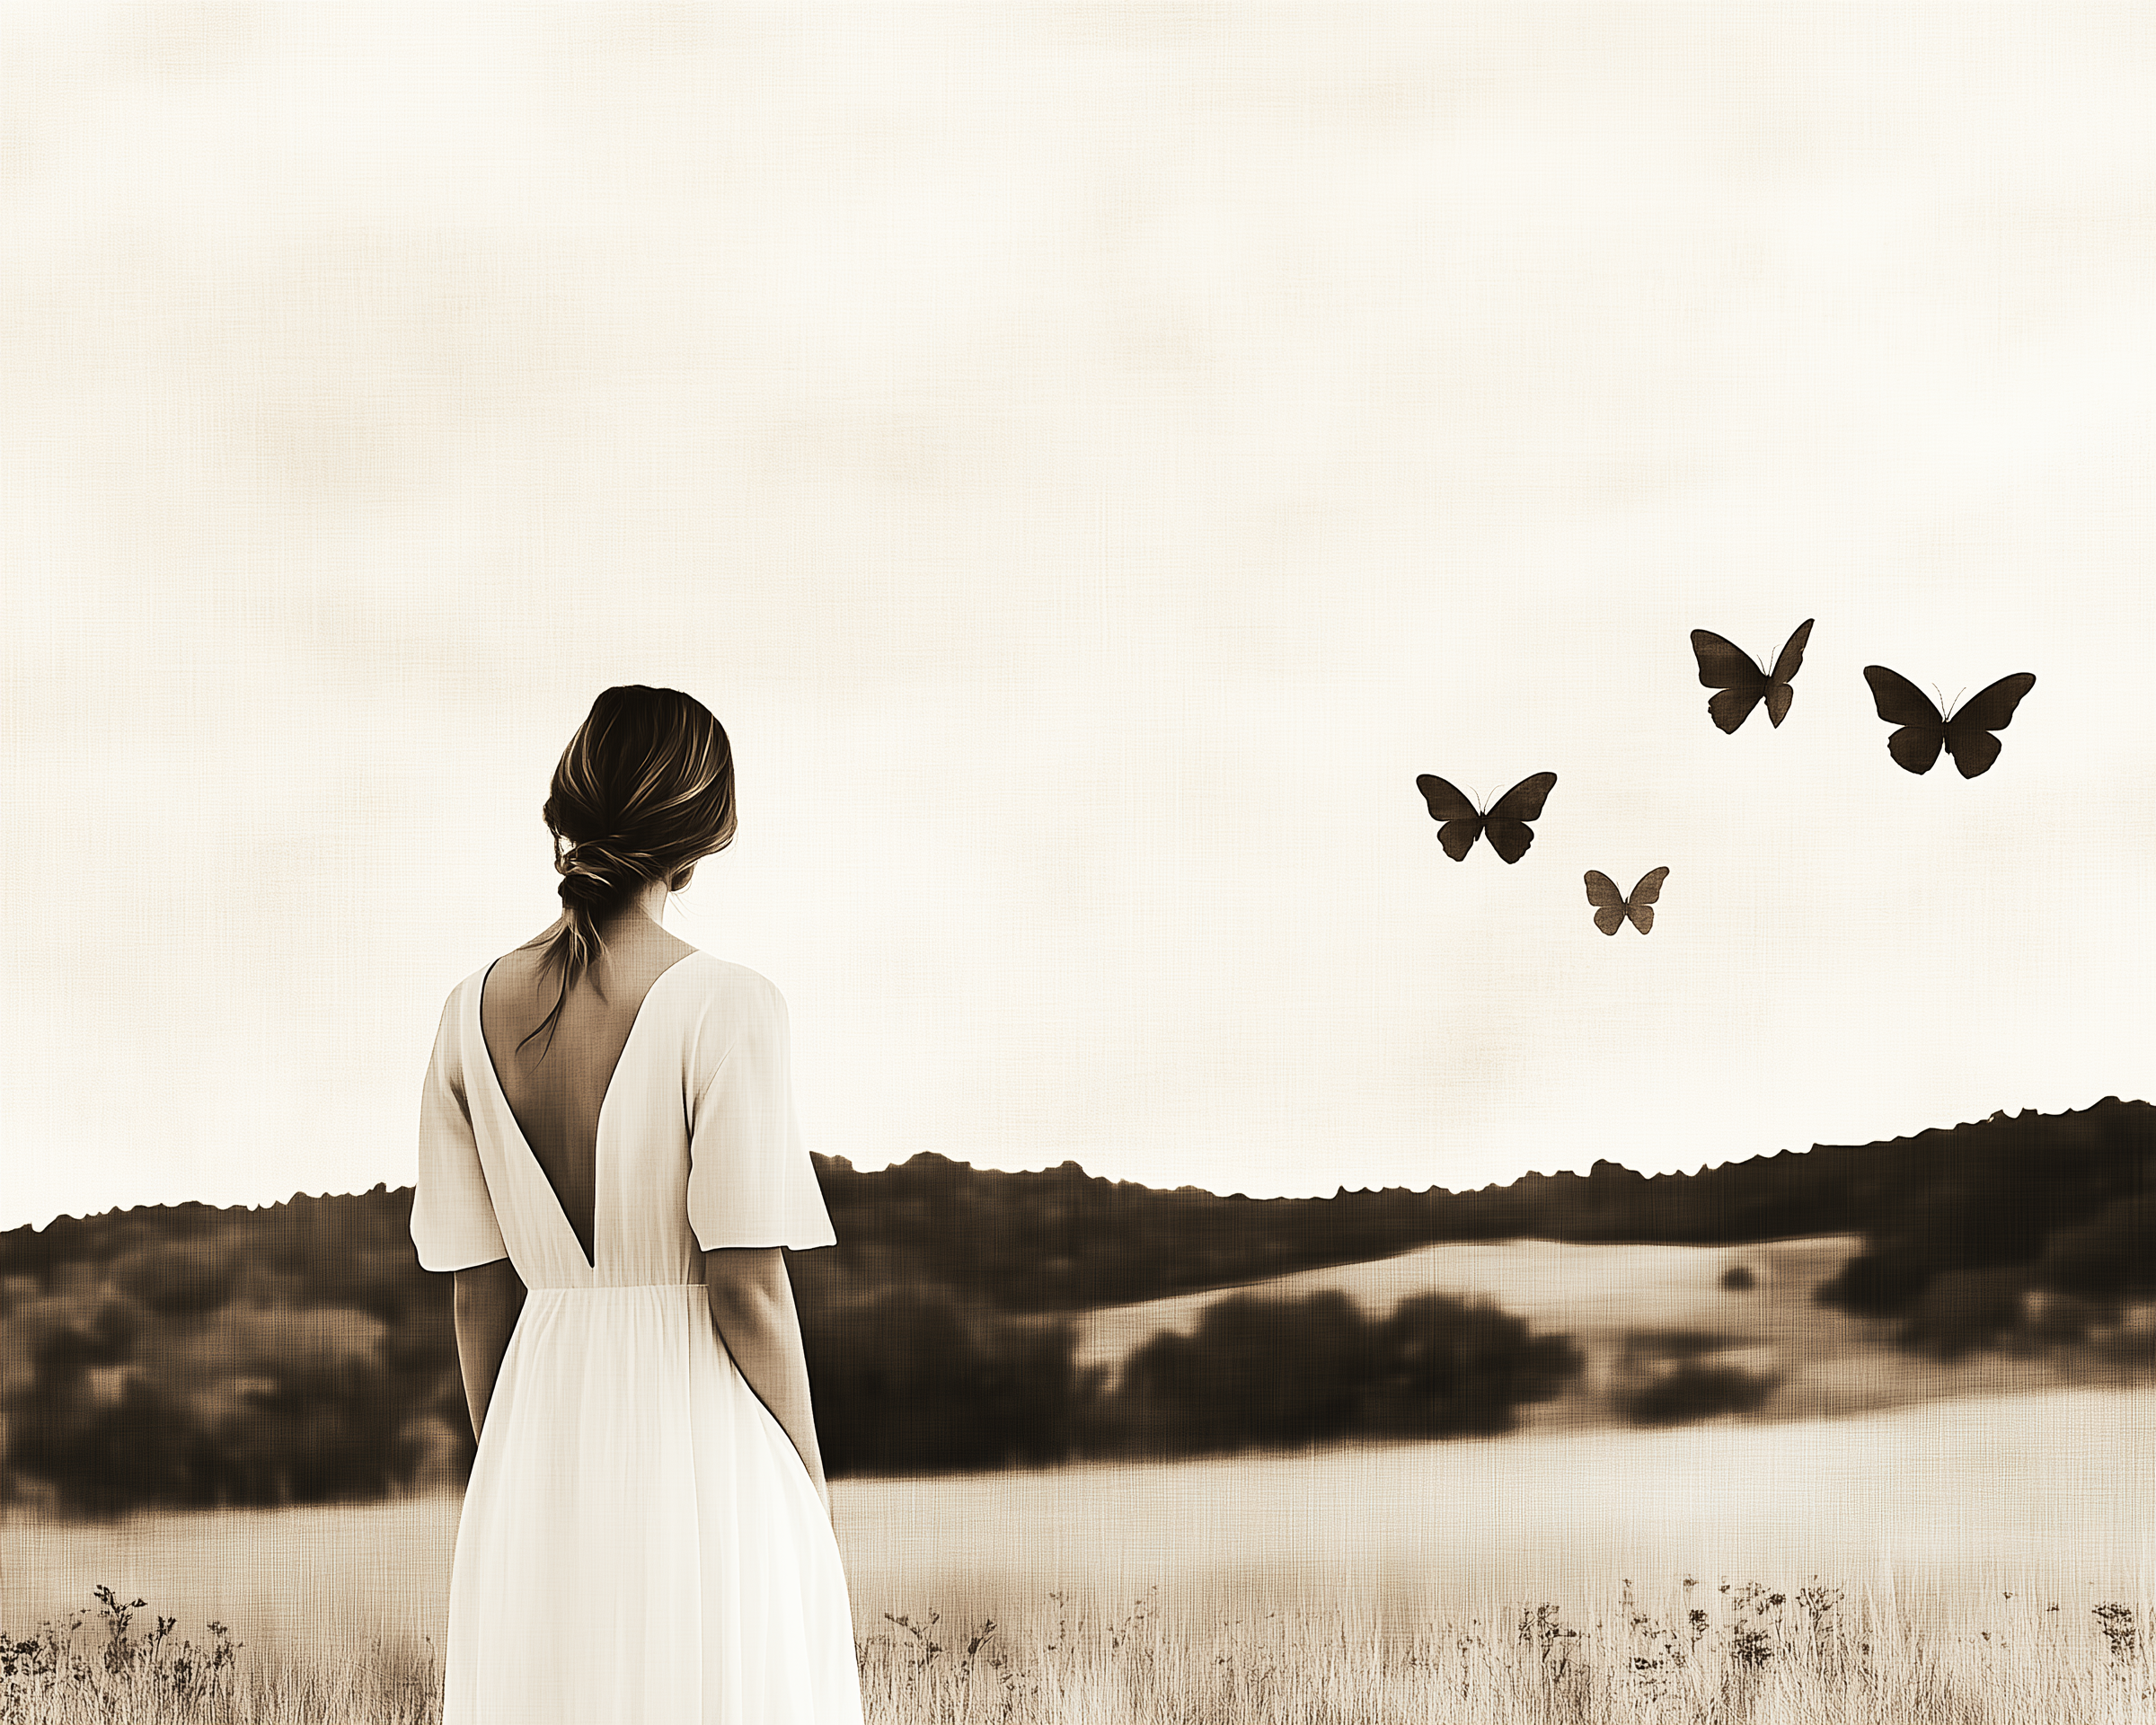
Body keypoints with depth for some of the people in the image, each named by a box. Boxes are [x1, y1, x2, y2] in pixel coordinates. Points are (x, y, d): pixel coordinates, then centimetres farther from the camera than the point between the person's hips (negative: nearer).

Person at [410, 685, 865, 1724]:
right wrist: (811, 1484, -2)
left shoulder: (475, 1015, 2)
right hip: (702, 1445, -5)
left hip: (543, 1446, 5)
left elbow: (477, 1293, 7)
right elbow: (745, 1283, -13)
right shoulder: (724, 1011, -13)